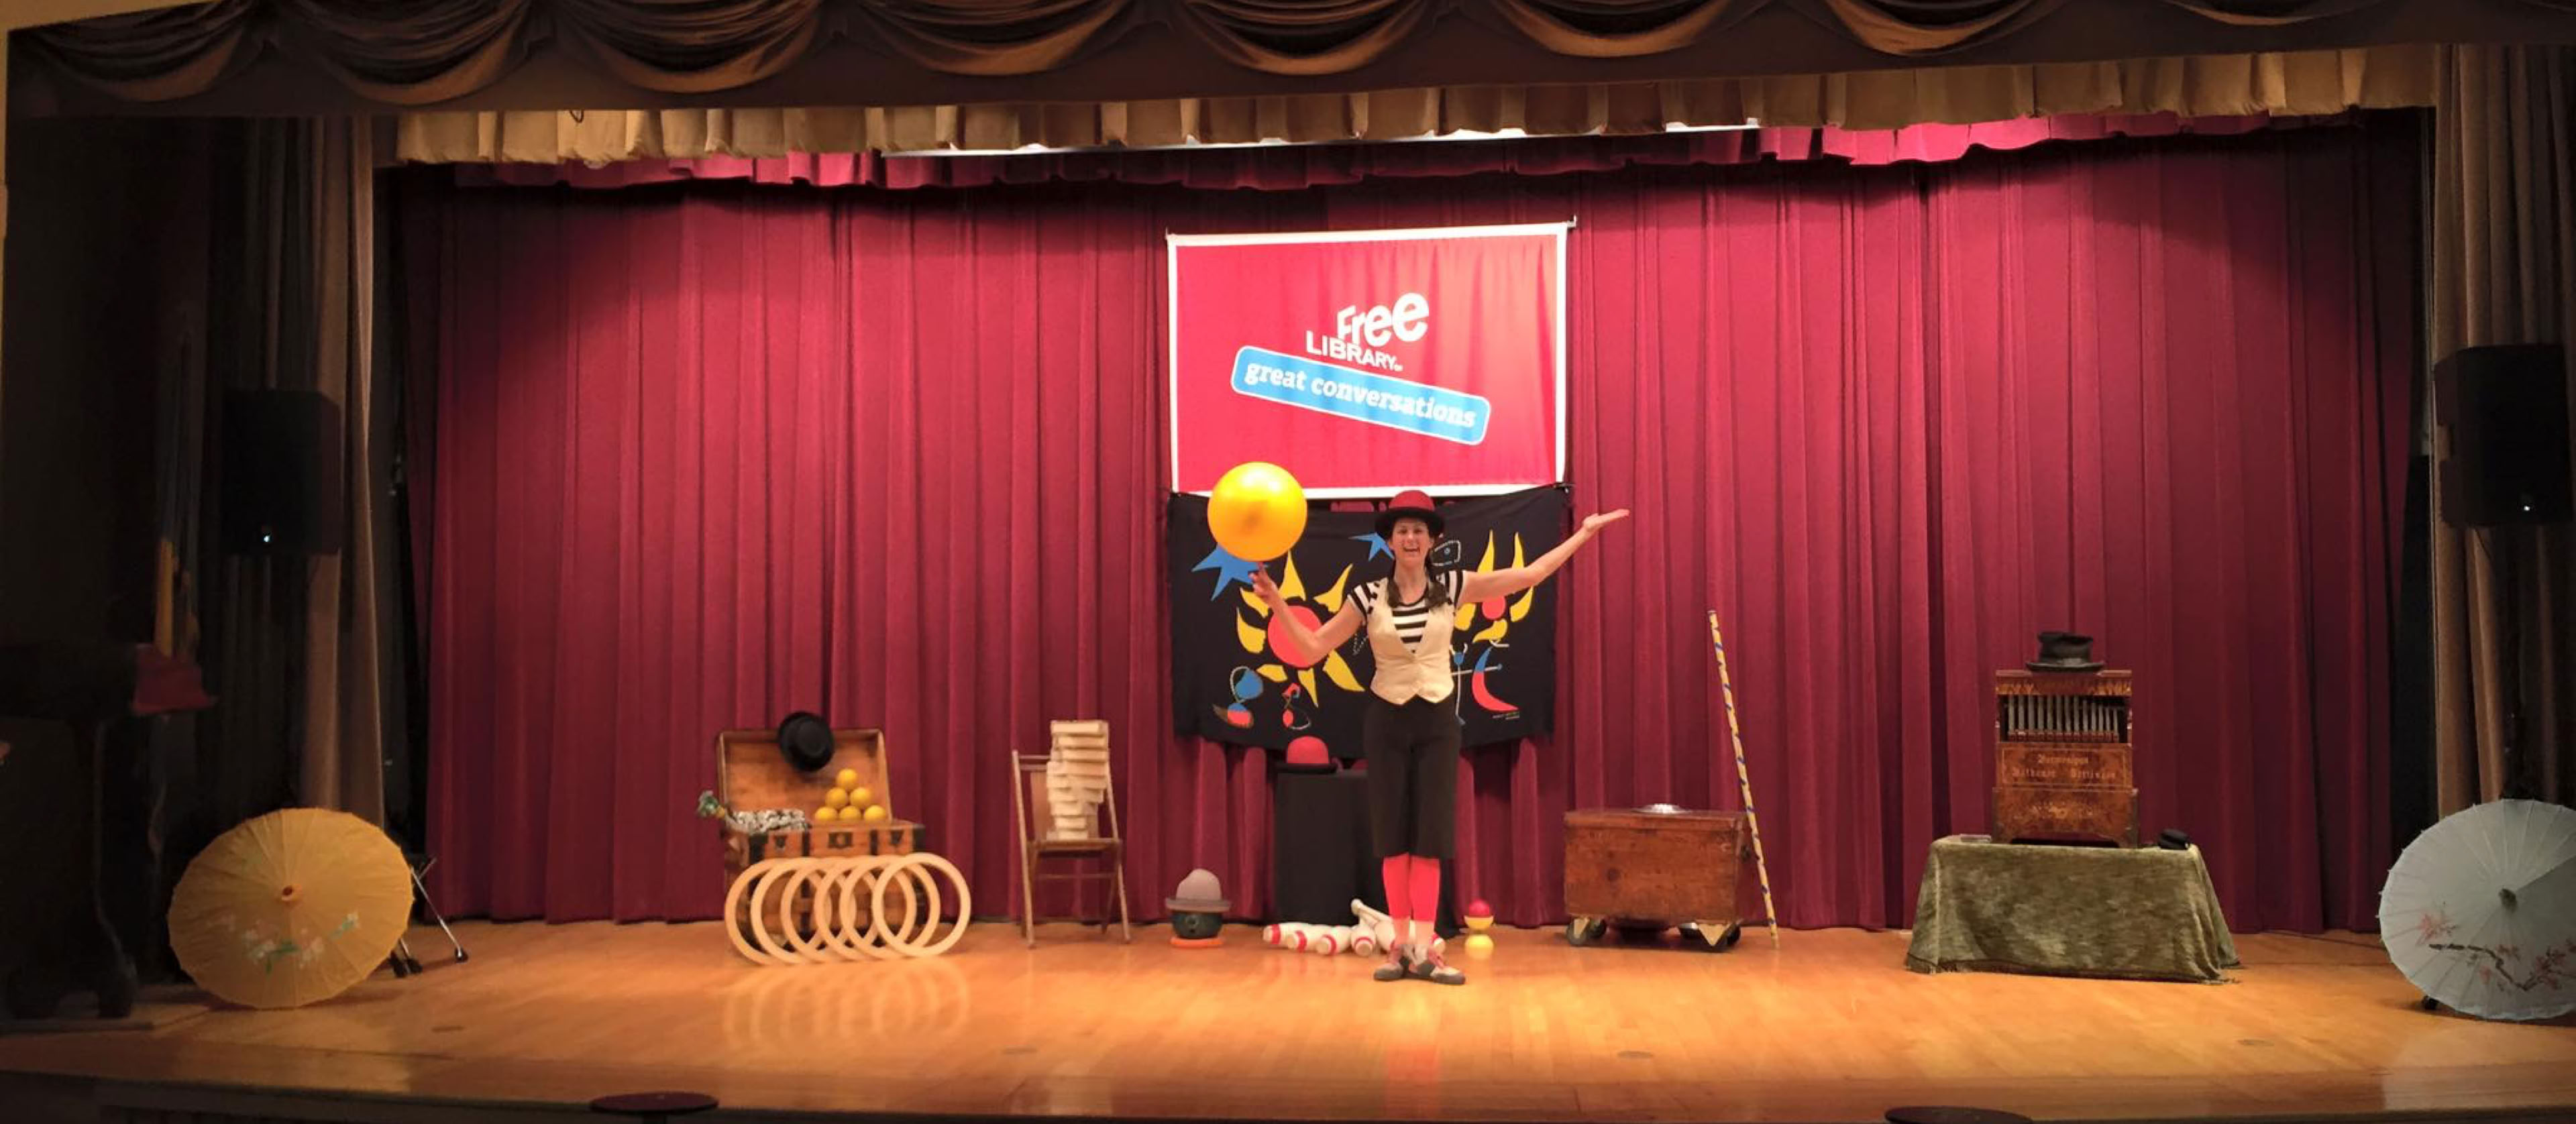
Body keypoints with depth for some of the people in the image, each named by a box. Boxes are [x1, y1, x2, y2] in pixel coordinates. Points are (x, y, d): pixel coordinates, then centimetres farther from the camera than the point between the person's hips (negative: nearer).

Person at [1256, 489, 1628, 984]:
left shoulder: (1453, 587, -2)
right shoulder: (1368, 597, -5)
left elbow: (1529, 575, 0)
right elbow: (1313, 648, -4)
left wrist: (1583, 533, -1)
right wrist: (1277, 603, -14)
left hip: (1437, 719, 1)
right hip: (1386, 719, 0)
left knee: (1430, 835, -1)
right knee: (1393, 835, 3)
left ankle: (1422, 948, -2)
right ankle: (1400, 944, 9)